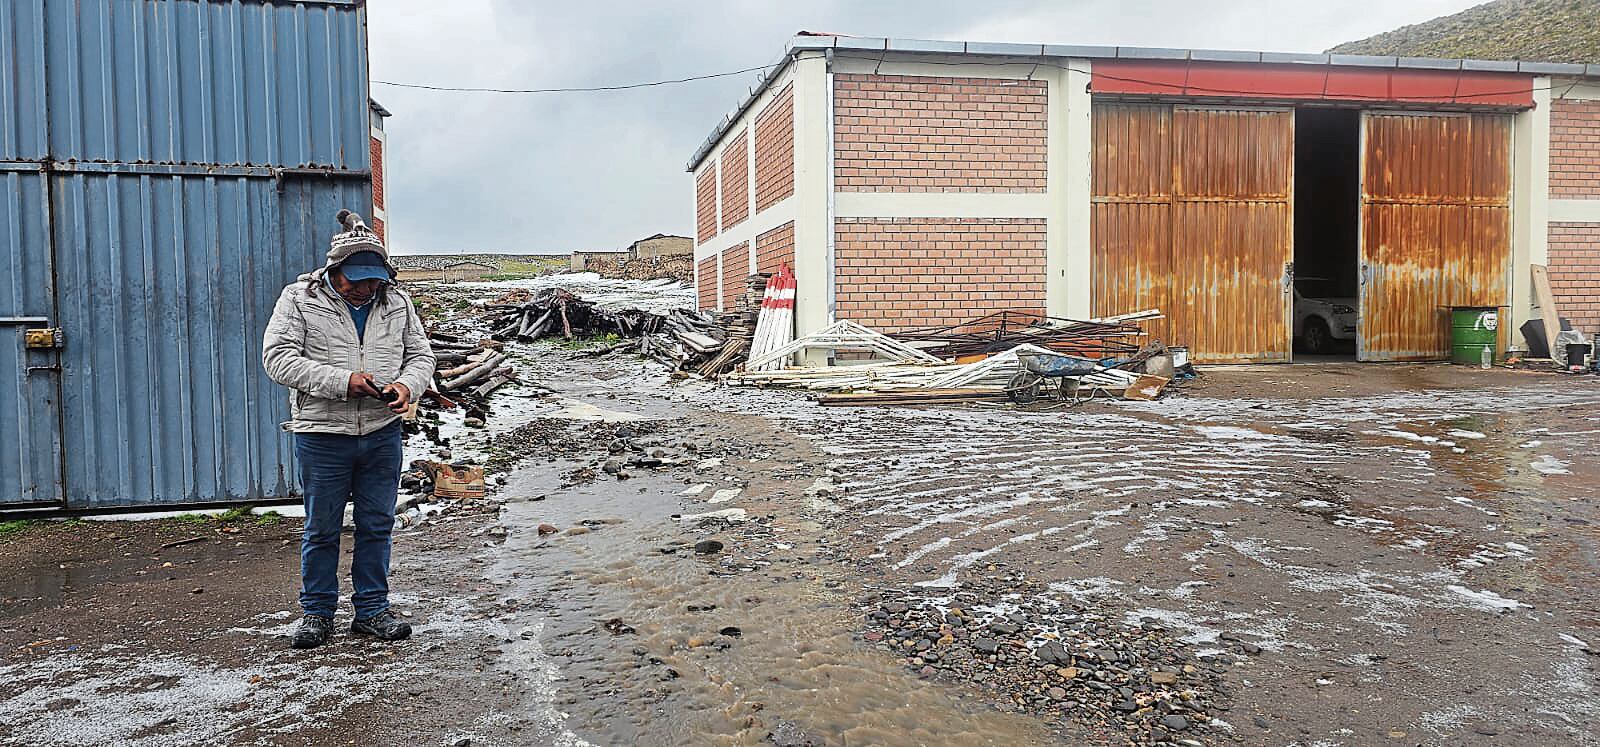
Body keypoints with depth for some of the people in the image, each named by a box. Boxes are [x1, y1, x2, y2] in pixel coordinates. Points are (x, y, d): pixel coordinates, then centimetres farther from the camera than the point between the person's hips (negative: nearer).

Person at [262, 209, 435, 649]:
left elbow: (421, 355, 12)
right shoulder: (300, 299, -3)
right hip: (322, 435, -3)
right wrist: (341, 381, -20)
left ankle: (372, 611, 22)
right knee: (322, 529, 8)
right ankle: (317, 613, 23)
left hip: (382, 435, 3)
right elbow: (277, 357, -11)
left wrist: (407, 385, -11)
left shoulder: (396, 302, 7)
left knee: (377, 526, 9)